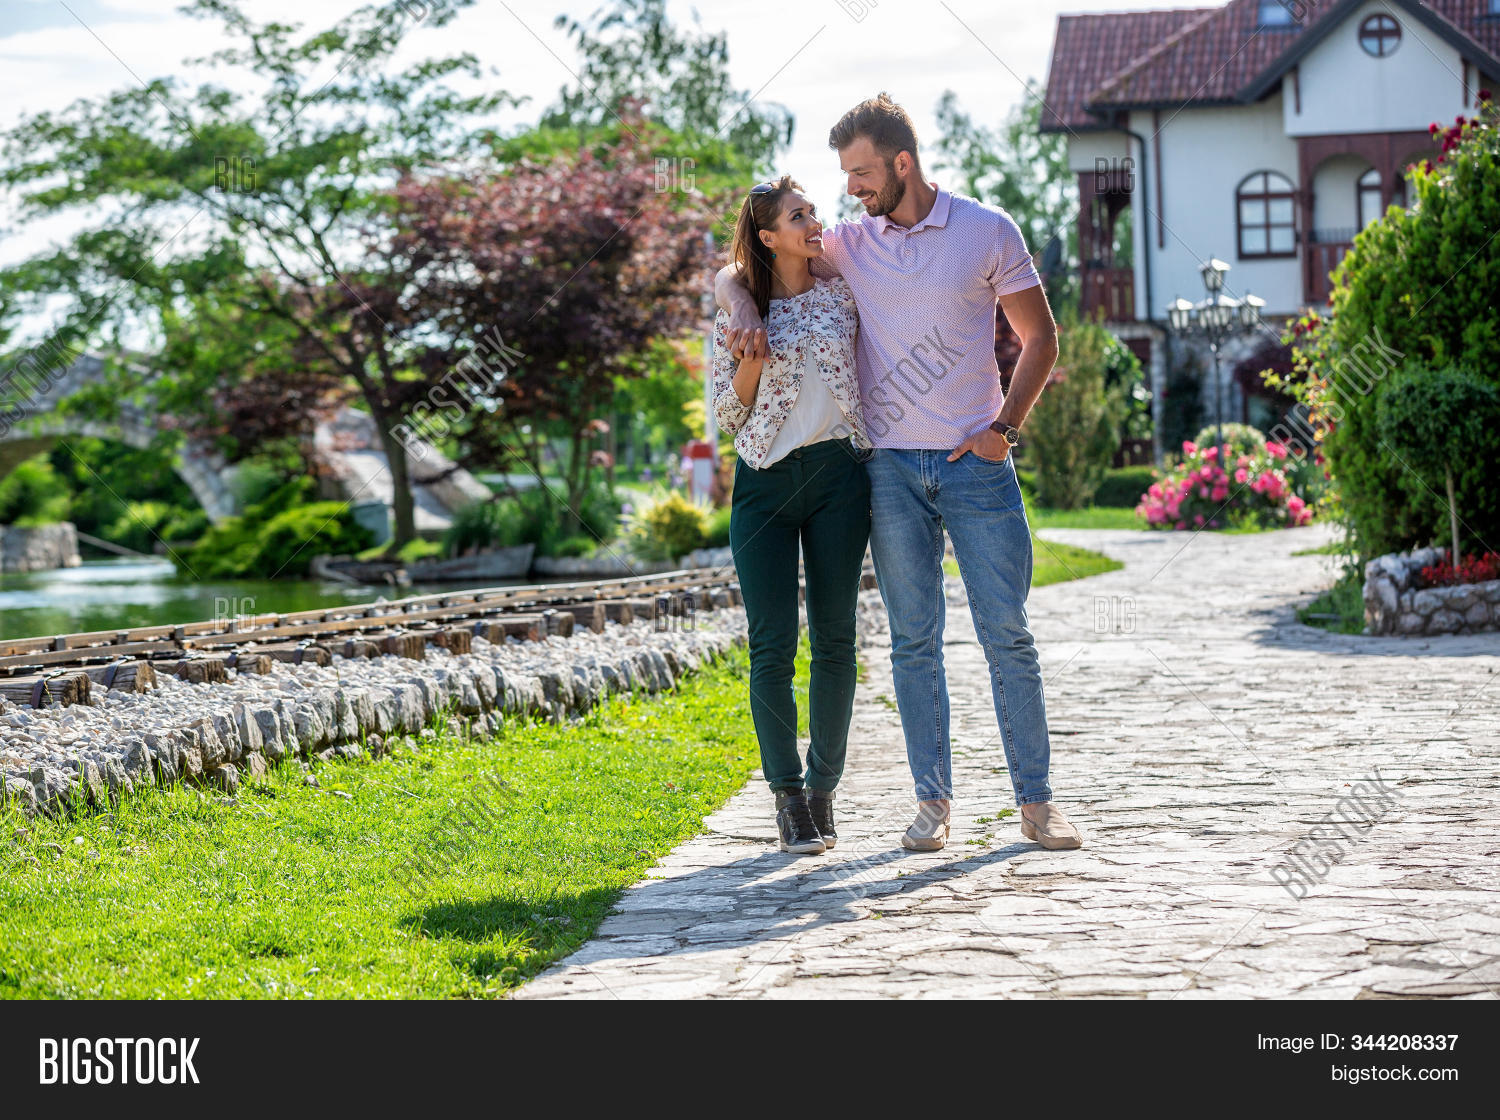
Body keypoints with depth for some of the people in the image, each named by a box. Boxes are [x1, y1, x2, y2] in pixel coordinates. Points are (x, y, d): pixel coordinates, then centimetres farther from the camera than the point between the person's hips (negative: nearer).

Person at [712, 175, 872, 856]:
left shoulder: (845, 292, 8)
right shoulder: (737, 310, 4)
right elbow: (728, 416, 5)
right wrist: (752, 362, -11)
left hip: (839, 474, 2)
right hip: (766, 482, -2)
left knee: (835, 641, 2)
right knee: (772, 646, -6)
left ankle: (823, 788, 13)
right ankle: (788, 796, 6)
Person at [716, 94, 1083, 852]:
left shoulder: (989, 232, 1)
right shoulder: (849, 244, 8)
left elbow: (1039, 338, 6)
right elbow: (734, 272, 15)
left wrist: (1005, 426, -6)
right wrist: (743, 312, -8)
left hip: (977, 464, -2)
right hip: (893, 469, 2)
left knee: (1007, 634, -2)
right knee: (913, 639, 3)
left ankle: (1036, 800, 5)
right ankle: (932, 801, 9)